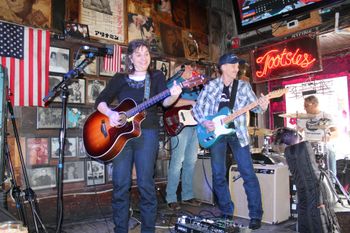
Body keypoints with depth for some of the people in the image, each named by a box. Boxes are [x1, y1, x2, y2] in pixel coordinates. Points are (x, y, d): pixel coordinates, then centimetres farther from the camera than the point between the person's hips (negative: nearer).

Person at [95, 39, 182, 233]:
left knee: (146, 183, -1)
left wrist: (174, 96, -29)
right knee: (120, 184, 3)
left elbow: (164, 102, -7)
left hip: (147, 133, -2)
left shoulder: (156, 76, 7)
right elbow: (100, 101, 9)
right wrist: (110, 113, -12)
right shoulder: (120, 79, 11)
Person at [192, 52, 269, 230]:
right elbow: (197, 107, 7)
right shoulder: (211, 86, 4)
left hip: (237, 132, 0)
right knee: (218, 175, 5)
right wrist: (204, 122, -10)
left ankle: (256, 215, 9)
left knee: (248, 174, -3)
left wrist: (262, 106, -24)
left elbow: (254, 105, -1)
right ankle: (226, 213, 21)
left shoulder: (244, 86, 6)